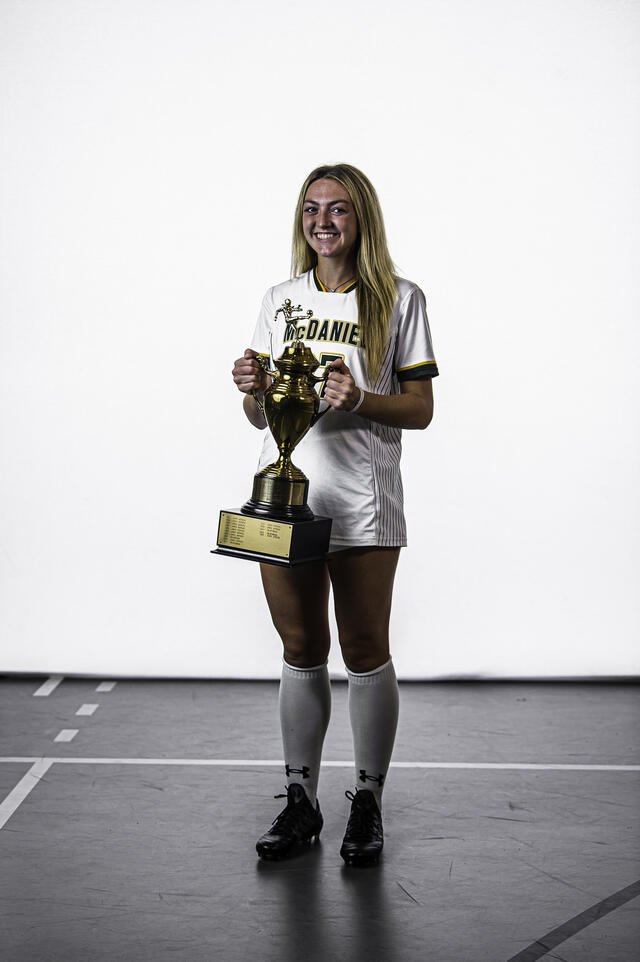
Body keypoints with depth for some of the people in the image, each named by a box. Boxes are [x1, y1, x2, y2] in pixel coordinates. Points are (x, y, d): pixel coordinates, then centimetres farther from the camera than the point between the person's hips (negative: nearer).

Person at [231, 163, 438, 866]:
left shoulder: (398, 300, 2)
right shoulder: (280, 300, 12)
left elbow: (420, 410, 0)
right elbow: (259, 416, 15)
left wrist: (360, 400, -18)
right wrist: (252, 388, -7)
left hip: (361, 500, -3)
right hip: (284, 491, 3)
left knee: (365, 653, 3)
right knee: (302, 651, 10)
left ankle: (368, 803, 17)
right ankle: (300, 801, 21)